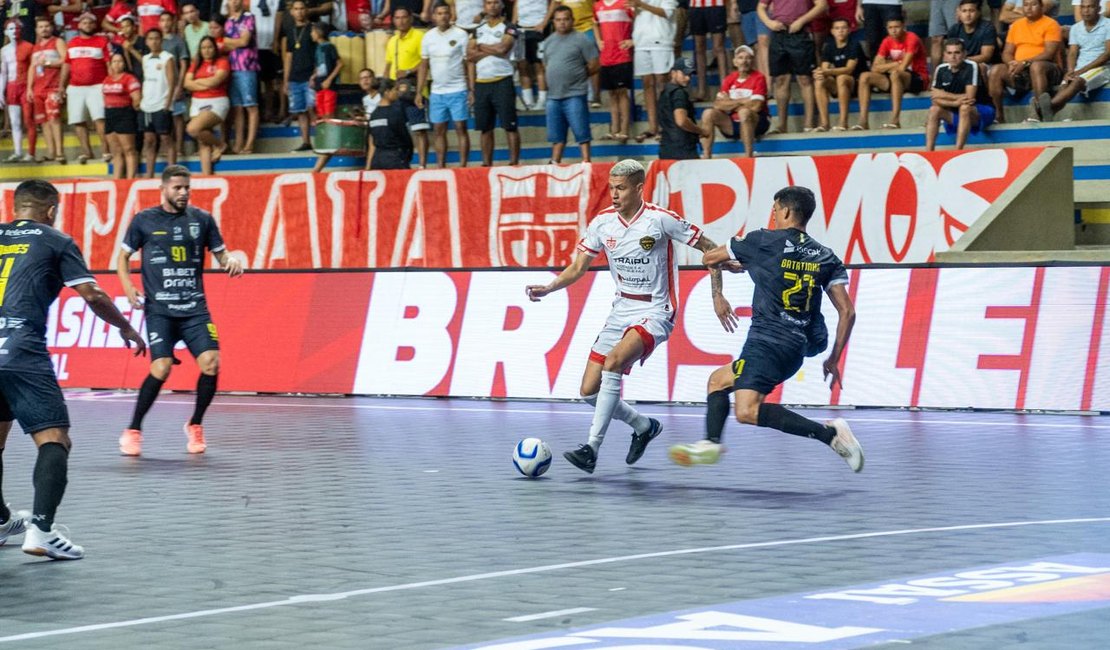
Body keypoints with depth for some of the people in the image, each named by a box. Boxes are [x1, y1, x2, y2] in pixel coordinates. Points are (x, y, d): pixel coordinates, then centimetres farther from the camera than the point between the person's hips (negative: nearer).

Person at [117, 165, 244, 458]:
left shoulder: (202, 219, 7)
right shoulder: (144, 220, 2)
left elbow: (220, 252, 16)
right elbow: (123, 256, 11)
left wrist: (231, 261, -8)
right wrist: (128, 287, -6)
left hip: (194, 307, 2)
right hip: (159, 309, -2)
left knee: (211, 362, -12)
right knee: (161, 368, -15)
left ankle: (195, 425, 12)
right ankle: (133, 431, 3)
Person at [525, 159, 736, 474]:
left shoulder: (661, 220, -13)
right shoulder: (602, 223, 1)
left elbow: (710, 249, -5)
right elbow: (577, 269, 7)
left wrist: (717, 295, -7)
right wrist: (548, 288, -11)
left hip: (655, 313, -6)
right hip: (621, 311, 6)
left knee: (613, 362, -32)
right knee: (589, 391, 1)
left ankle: (591, 449, -30)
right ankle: (644, 427, 28)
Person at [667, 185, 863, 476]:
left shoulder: (763, 241, -2)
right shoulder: (826, 257, 10)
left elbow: (709, 259, 13)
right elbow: (847, 312, 4)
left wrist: (732, 264, 36)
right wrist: (833, 359, 12)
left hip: (768, 340, -8)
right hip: (797, 347, 8)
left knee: (747, 411, -22)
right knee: (718, 379, 23)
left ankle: (829, 433, -26)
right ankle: (710, 444, 12)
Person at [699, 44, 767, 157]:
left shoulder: (759, 78, -8)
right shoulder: (729, 80, 6)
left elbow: (755, 106, -19)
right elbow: (717, 105, -5)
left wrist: (731, 103, -7)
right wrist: (742, 102, -14)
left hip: (756, 123, -5)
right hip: (733, 124, 5)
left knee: (744, 112, -36)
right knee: (709, 113, -16)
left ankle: (748, 156, -33)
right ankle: (706, 156, -18)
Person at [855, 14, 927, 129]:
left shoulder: (911, 39, -14)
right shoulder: (887, 41, 5)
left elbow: (902, 67, -24)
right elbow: (875, 68, -2)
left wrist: (887, 66, -6)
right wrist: (895, 64, -13)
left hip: (918, 79, -7)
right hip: (896, 80, 7)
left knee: (895, 74, -39)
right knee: (865, 77, -11)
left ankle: (895, 120, -43)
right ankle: (863, 122, -21)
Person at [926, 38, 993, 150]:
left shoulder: (971, 67, -18)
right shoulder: (941, 70, -4)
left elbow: (969, 97, -25)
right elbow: (936, 100, -10)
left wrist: (945, 95, -15)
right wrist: (956, 101, -26)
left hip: (981, 112, -5)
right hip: (956, 114, 5)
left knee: (964, 107, -34)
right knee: (934, 110, -18)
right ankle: (928, 152, -25)